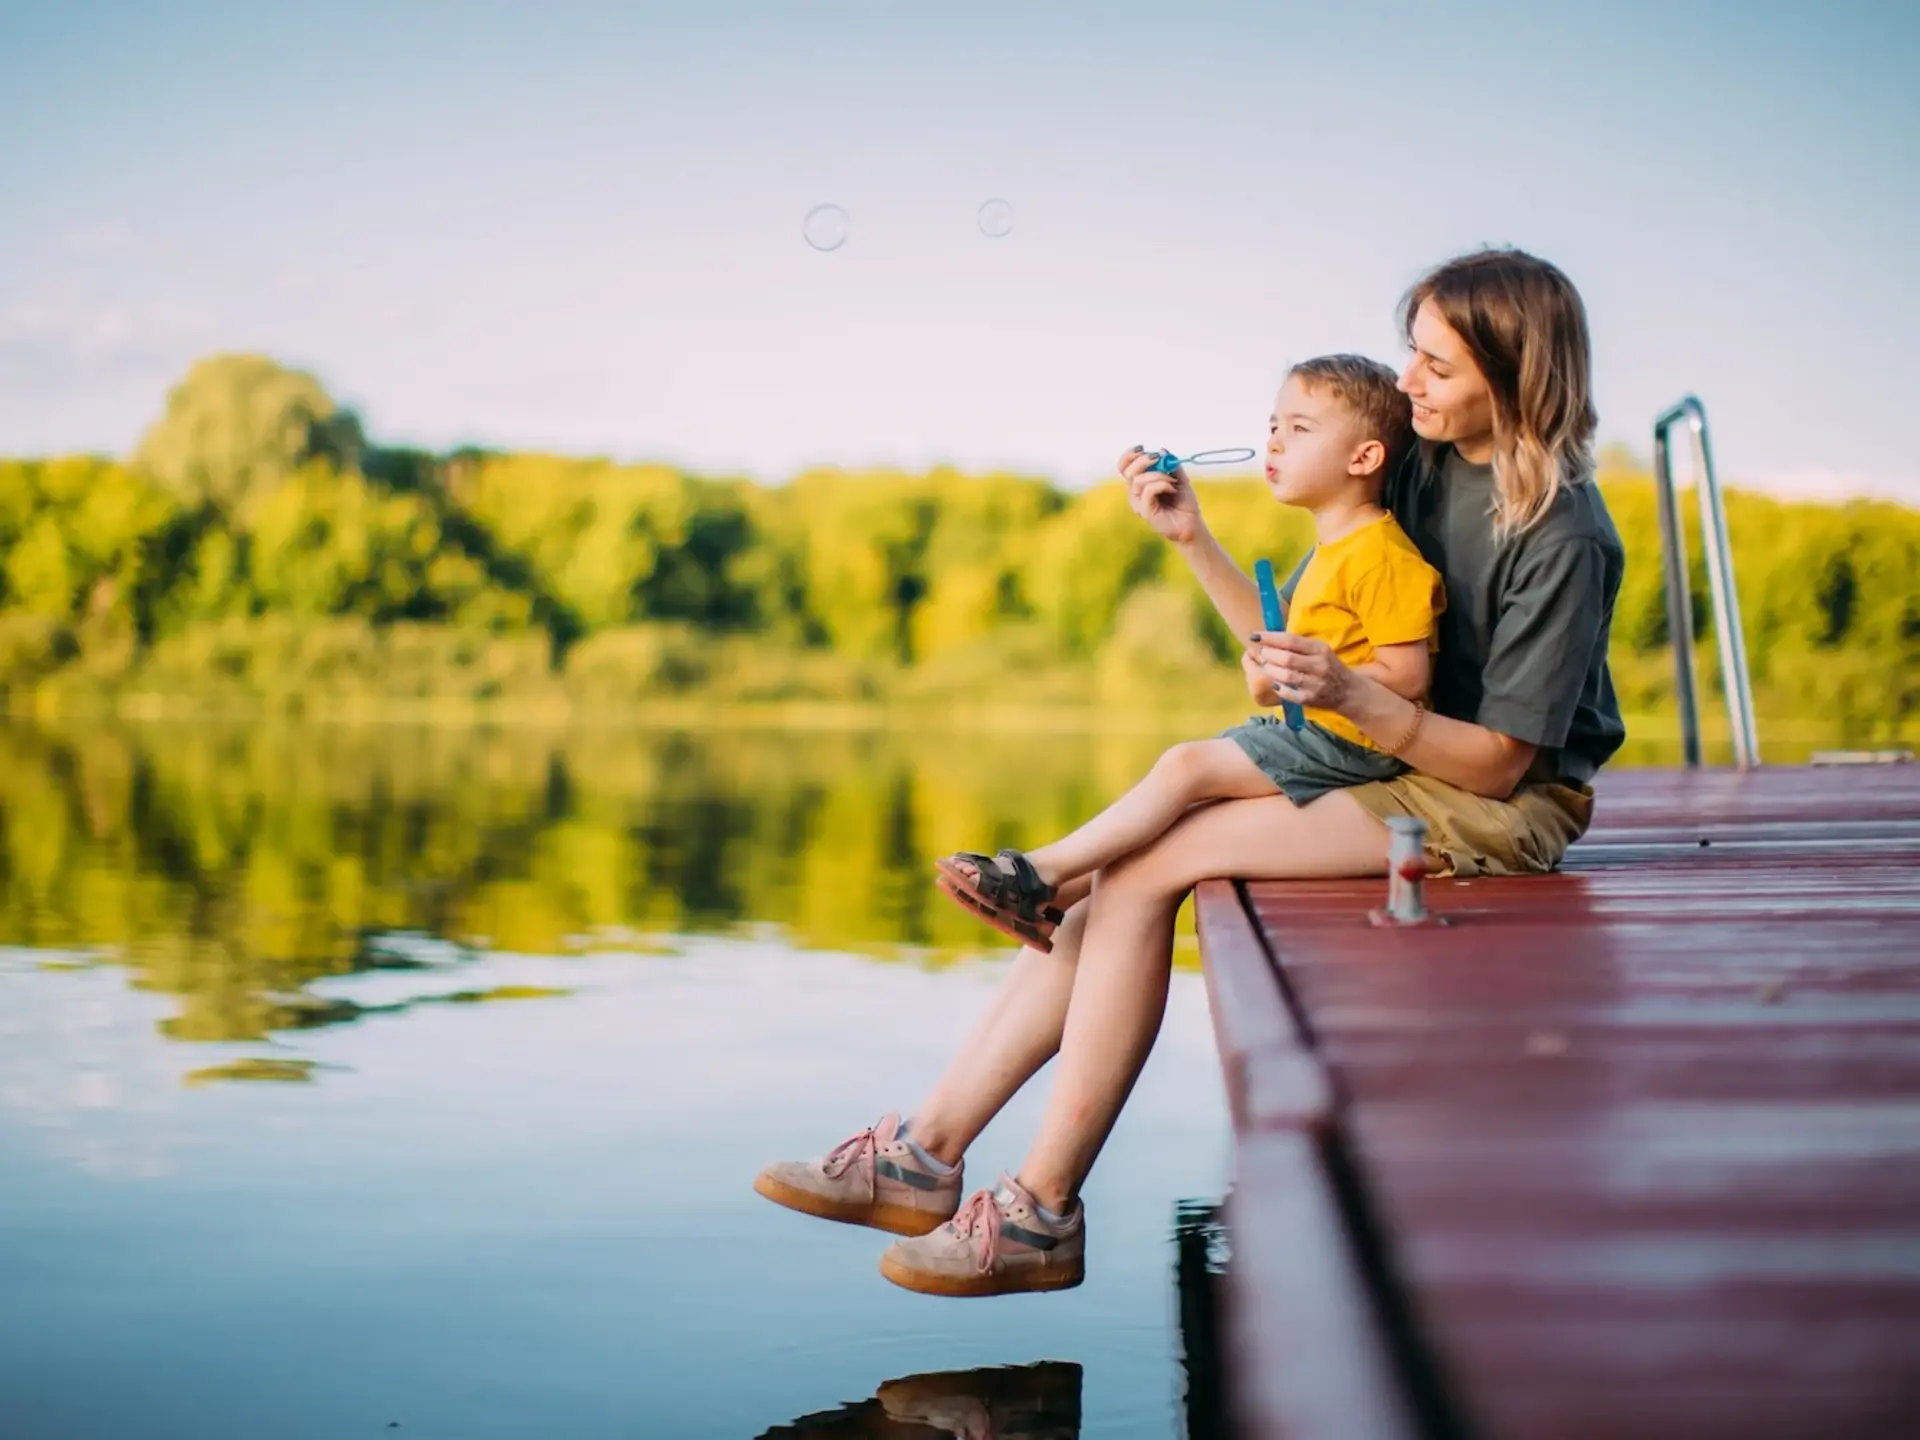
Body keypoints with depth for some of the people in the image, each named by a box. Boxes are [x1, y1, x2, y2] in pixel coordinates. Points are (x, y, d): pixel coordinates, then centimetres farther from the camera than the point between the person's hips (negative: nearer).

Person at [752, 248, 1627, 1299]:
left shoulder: (1562, 534, -15)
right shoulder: (1421, 472, 7)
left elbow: (1499, 762, -18)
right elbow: (1291, 648, 10)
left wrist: (1350, 694, -32)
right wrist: (1194, 539, -1)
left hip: (1496, 809, -8)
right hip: (1378, 766, 8)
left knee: (1146, 864, -22)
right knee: (1115, 874, -10)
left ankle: (1044, 1210, -15)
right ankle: (929, 1152, -6)